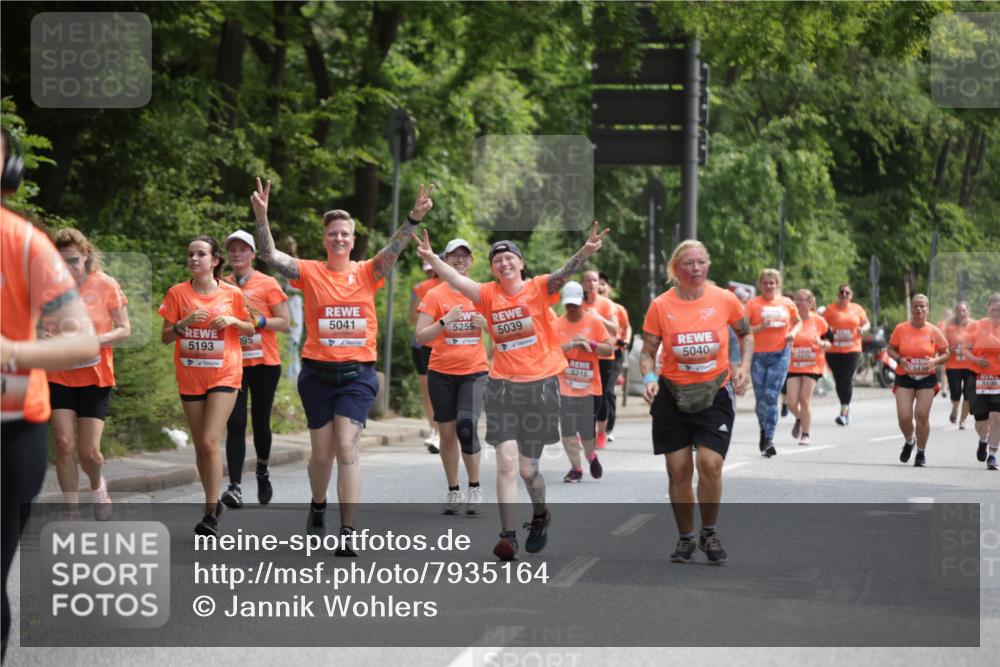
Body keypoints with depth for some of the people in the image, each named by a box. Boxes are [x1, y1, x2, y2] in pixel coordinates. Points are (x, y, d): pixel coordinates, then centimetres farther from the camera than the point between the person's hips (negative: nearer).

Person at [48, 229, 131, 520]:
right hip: (59, 376, 1)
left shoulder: (105, 284, -8)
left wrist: (98, 340, -20)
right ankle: (72, 513, 4)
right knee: (64, 444, -8)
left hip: (95, 377, -1)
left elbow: (125, 329, -3)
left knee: (89, 451, -4)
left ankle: (96, 485, 32)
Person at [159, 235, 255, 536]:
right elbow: (165, 337, 2)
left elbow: (250, 330, 10)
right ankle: (213, 504, 23)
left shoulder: (232, 294, -1)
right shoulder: (178, 293, 1)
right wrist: (184, 323, -17)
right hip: (190, 377, 3)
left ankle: (211, 514, -10)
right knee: (200, 446, 8)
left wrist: (233, 321, -10)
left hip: (224, 375, -3)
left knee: (210, 442, -14)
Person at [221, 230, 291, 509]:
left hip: (265, 363, -1)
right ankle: (235, 486, -14)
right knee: (235, 423, -9)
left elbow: (284, 323, -2)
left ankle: (262, 471, 36)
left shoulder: (268, 284, -1)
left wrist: (259, 321, -17)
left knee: (260, 422, 8)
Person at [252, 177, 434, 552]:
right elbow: (269, 255, -9)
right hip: (317, 373, 1)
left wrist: (414, 219, -30)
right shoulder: (309, 272, 1)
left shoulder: (367, 273, 2)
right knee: (322, 452, 10)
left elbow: (393, 251, -12)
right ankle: (318, 506, 40)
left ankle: (348, 532, -11)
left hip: (357, 372, -1)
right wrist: (261, 216, -24)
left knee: (348, 447, -12)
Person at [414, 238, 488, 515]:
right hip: (442, 373, 0)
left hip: (474, 372, 0)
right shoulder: (435, 295, -1)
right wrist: (445, 321, -21)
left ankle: (475, 489, -6)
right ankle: (453, 491, 15)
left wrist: (486, 324, -6)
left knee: (466, 425, -18)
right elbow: (421, 337, -6)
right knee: (447, 433, 3)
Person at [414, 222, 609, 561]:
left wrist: (586, 251, -39)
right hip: (502, 387, 1)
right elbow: (457, 280, -10)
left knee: (527, 467, 8)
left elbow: (563, 274, -21)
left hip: (540, 386, -1)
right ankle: (508, 536, -8)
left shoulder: (538, 289, -4)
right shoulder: (489, 295, 2)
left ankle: (540, 515, 38)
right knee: (507, 462, -10)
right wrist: (431, 258, -26)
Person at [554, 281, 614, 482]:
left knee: (587, 431, -1)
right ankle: (576, 468, 8)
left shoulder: (594, 322, 1)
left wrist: (590, 344, -14)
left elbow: (609, 348, 1)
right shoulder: (557, 325, 2)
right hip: (564, 385, 1)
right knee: (568, 429, -4)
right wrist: (571, 345, -19)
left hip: (589, 385, -1)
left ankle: (591, 457, 30)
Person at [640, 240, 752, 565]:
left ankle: (709, 534, 8)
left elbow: (746, 334, 13)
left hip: (715, 392, -1)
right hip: (672, 395, 1)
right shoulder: (661, 306, -5)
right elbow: (647, 352, 2)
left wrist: (743, 366, -2)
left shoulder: (725, 300, -4)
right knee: (679, 470, 2)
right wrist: (649, 378, -16)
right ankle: (685, 538, 21)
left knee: (710, 464, -14)